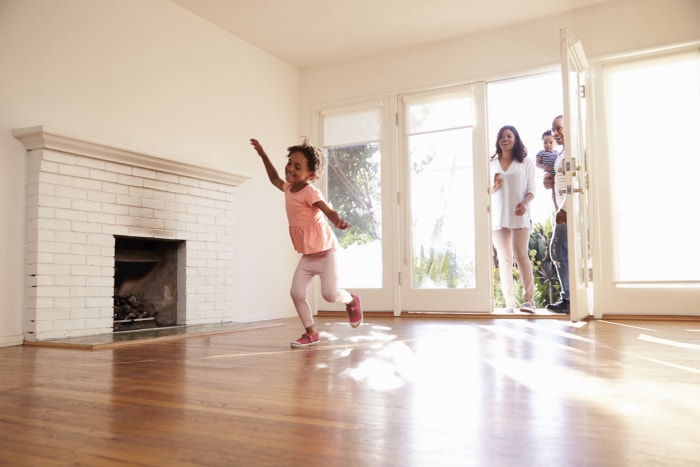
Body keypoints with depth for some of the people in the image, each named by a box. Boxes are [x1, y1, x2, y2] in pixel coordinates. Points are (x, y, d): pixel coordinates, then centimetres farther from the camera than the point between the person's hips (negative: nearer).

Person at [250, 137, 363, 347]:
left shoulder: (311, 192, -22)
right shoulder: (289, 189, 2)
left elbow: (329, 212, -36)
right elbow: (274, 179, 24)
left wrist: (338, 220, -59)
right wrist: (263, 155, 21)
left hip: (325, 252, -7)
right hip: (307, 255, 7)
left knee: (329, 294, -15)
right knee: (296, 292, -3)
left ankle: (352, 301, 20)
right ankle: (311, 332, 11)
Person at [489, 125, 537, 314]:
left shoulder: (525, 162, 6)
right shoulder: (491, 163, 10)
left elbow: (531, 189, 2)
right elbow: (486, 191, 11)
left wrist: (524, 203, -17)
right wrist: (495, 187, -11)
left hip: (520, 216, -2)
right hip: (498, 217, 2)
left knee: (522, 256, -6)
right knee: (504, 258, 2)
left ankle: (529, 300, -3)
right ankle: (509, 303, 4)